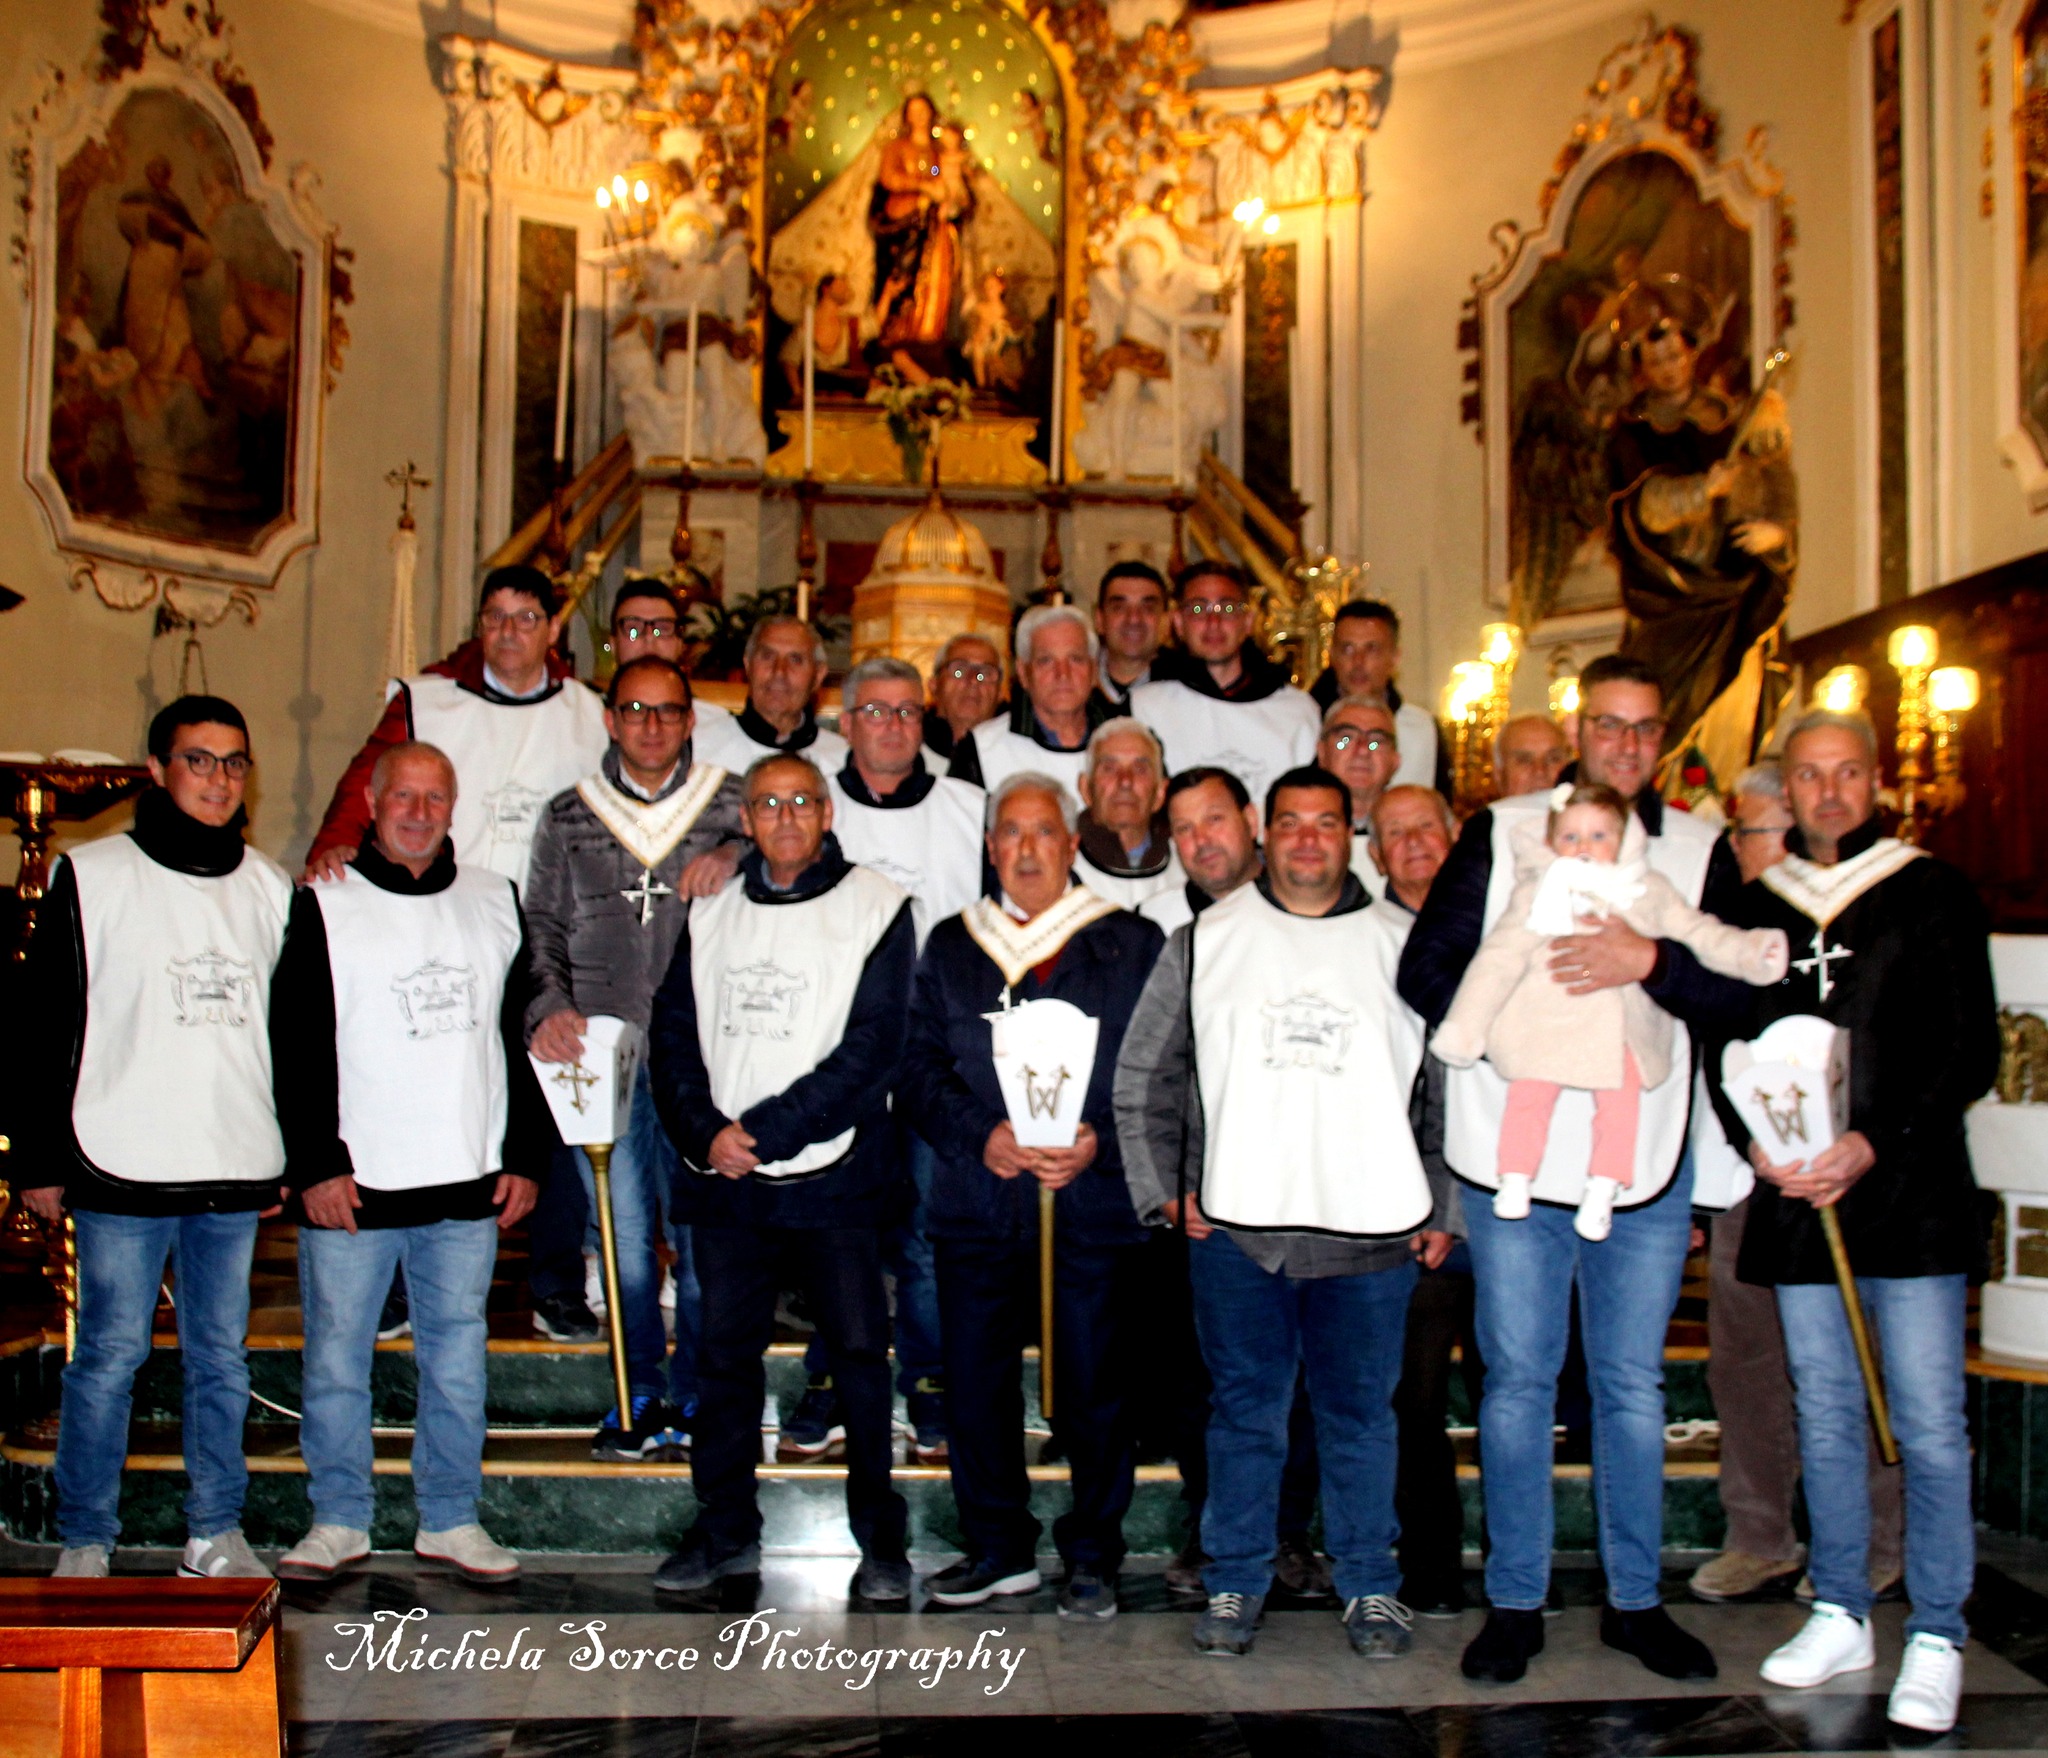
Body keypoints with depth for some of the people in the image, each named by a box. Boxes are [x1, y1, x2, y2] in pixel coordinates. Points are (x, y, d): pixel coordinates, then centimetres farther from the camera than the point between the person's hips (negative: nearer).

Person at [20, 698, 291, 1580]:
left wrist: (291, 1157, 13)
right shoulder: (93, 877, 0)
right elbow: (42, 1028, 0)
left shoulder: (272, 888, 11)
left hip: (238, 1173, 4)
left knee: (222, 1356, 10)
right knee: (110, 1355, 2)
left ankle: (216, 1534, 20)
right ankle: (84, 1542, 15)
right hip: (125, 1170, -3)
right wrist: (43, 1158, -3)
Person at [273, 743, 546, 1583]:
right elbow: (295, 1049, -3)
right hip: (351, 1186, -2)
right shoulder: (323, 906, 0)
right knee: (336, 1361, 5)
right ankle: (340, 1520, 20)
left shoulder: (495, 902, 10)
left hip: (468, 1184, 3)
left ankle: (450, 1520, 21)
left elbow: (521, 1039, 12)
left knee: (457, 1362, 9)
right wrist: (315, 1164, -10)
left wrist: (525, 1157, 6)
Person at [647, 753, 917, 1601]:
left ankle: (880, 1536, 15)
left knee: (859, 1355, 2)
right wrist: (704, 1133, -9)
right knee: (724, 1355, 11)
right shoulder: (711, 910, 10)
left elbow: (871, 1052, -10)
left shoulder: (874, 908, -3)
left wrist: (761, 1131, -14)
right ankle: (727, 1530, 25)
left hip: (833, 1180, -4)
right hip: (723, 1182, 4)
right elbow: (674, 1029, 8)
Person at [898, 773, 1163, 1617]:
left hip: (1095, 1202, -2)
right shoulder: (951, 946, 14)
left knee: (1095, 1389, 3)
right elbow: (918, 1067, 9)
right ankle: (997, 1546, 23)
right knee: (974, 1382, 5)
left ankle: (1092, 1555, 20)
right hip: (978, 1201, 2)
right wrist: (980, 1136, -8)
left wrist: (1099, 1142, -13)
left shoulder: (1132, 945, 6)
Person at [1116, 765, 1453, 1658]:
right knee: (1244, 1412, 8)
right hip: (1236, 1225, 0)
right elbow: (1144, 1074, 10)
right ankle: (1235, 1582, 22)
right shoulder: (1205, 940, 5)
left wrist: (1442, 1208, 5)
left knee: (1361, 1415, 9)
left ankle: (1370, 1585, 24)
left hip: (1371, 1230, 0)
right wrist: (1161, 1188, 3)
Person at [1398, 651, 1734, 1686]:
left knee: (1632, 1387, 12)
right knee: (1518, 1384, 7)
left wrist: (1650, 961, -22)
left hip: (1647, 1167, 1)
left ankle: (1635, 1600, 26)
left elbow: (1738, 990, -6)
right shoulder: (1498, 835, 3)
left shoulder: (1700, 852, 6)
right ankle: (1515, 1603, 20)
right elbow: (1426, 969, 0)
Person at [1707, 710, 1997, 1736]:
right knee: (1825, 1419, 11)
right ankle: (1841, 1617, 22)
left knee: (1929, 1425, -3)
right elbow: (1724, 1046, 14)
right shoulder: (1752, 908, 12)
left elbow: (1971, 1051, -2)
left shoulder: (1932, 894, 3)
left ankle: (1936, 1636, 8)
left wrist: (1875, 1143, -13)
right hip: (1795, 1200, 3)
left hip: (1911, 1195, -3)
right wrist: (1754, 1142, -4)